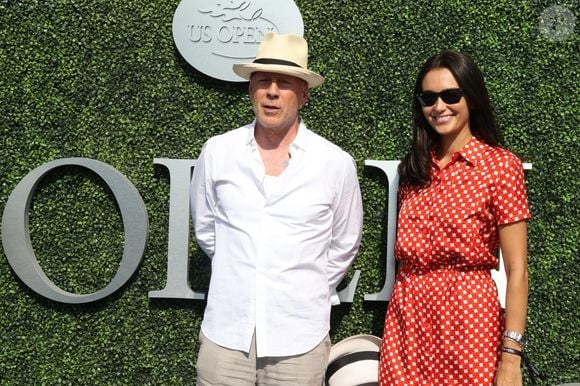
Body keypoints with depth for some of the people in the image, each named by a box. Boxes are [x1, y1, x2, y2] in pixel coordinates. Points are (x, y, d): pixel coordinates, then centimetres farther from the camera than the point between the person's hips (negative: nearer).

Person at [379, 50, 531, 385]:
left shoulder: (500, 165, -7)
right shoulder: (414, 168, 7)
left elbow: (517, 271, -10)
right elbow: (405, 254, 11)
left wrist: (511, 357, -14)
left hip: (467, 316, -4)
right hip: (407, 319, 5)